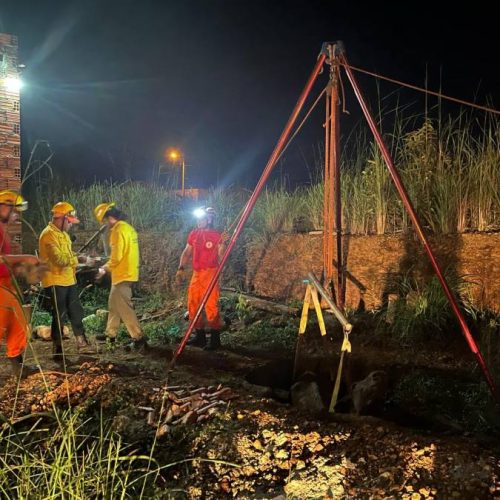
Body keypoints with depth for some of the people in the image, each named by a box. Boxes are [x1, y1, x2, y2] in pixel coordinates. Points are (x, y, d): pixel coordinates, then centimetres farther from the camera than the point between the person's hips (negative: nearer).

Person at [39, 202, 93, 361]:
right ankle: (57, 351, 10)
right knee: (59, 317, -1)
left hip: (69, 281, 9)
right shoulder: (49, 234, -17)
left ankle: (82, 344, 25)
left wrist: (79, 258, 4)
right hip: (55, 282, -9)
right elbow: (59, 259, -25)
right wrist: (78, 259, -16)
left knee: (76, 313, 14)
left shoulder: (63, 233, 15)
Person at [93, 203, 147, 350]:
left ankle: (139, 338, -6)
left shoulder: (118, 230, -18)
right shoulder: (127, 227, 12)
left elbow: (116, 257, -21)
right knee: (114, 304, 19)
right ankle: (110, 334, 30)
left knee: (124, 308, -6)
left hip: (122, 275, -10)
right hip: (127, 272, 10)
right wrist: (107, 266, 16)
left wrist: (104, 269, -5)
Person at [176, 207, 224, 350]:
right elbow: (187, 252, 16)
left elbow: (221, 257, -9)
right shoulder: (194, 233, 10)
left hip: (210, 274, -7)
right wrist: (181, 269, 7)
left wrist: (222, 244, -25)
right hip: (196, 273, 7)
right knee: (193, 305, 10)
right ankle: (200, 337, 22)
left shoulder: (217, 235, -6)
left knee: (211, 306, -9)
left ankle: (215, 340, 0)